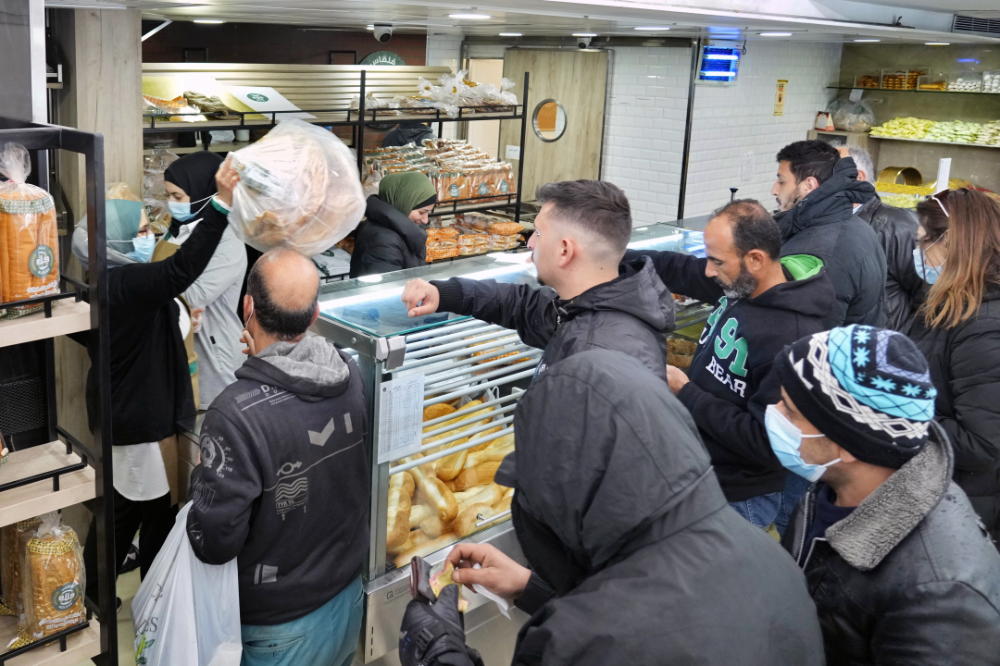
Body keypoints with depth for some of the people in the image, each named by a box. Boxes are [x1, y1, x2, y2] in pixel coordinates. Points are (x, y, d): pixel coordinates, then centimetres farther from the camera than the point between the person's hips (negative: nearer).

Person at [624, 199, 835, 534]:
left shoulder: (793, 339, -32)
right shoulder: (740, 283, -7)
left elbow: (765, 443, -29)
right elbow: (674, 268, 7)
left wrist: (685, 393, -22)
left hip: (740, 496, -8)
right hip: (705, 469, 8)